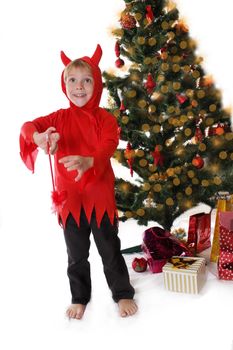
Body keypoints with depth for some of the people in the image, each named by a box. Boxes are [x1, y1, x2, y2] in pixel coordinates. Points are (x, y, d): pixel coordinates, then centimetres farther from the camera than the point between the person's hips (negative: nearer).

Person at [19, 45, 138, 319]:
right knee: (76, 253, 15)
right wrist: (39, 137, -37)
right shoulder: (60, 118, 1)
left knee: (110, 248, 11)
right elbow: (29, 126, -12)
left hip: (100, 195, -2)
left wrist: (88, 161, -43)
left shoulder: (105, 119, -4)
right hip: (69, 197, 2)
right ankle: (80, 298, 34)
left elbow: (108, 146, -21)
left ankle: (123, 294, 31)